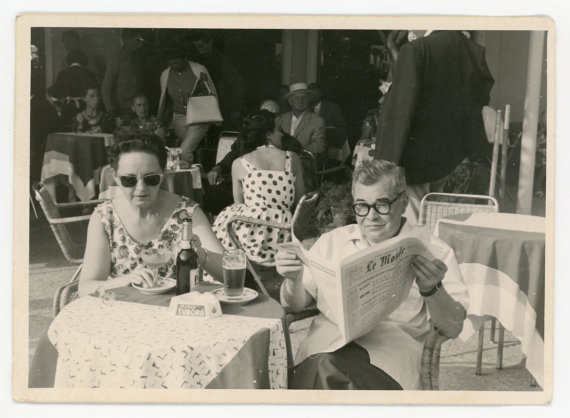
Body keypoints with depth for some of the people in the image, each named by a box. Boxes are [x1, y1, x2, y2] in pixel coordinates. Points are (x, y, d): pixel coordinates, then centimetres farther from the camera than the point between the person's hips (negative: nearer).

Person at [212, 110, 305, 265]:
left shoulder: (239, 164, 5)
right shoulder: (292, 158, 7)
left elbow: (239, 204, 13)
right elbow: (299, 199, 14)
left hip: (251, 237, -2)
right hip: (283, 237, 2)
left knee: (226, 215, 27)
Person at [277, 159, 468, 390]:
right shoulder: (331, 241, 20)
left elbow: (453, 328, 6)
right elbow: (294, 306, 19)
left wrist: (432, 291, -14)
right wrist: (293, 279, -3)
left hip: (392, 346, -2)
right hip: (327, 343, 3)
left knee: (325, 369, -34)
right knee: (322, 369, -35)